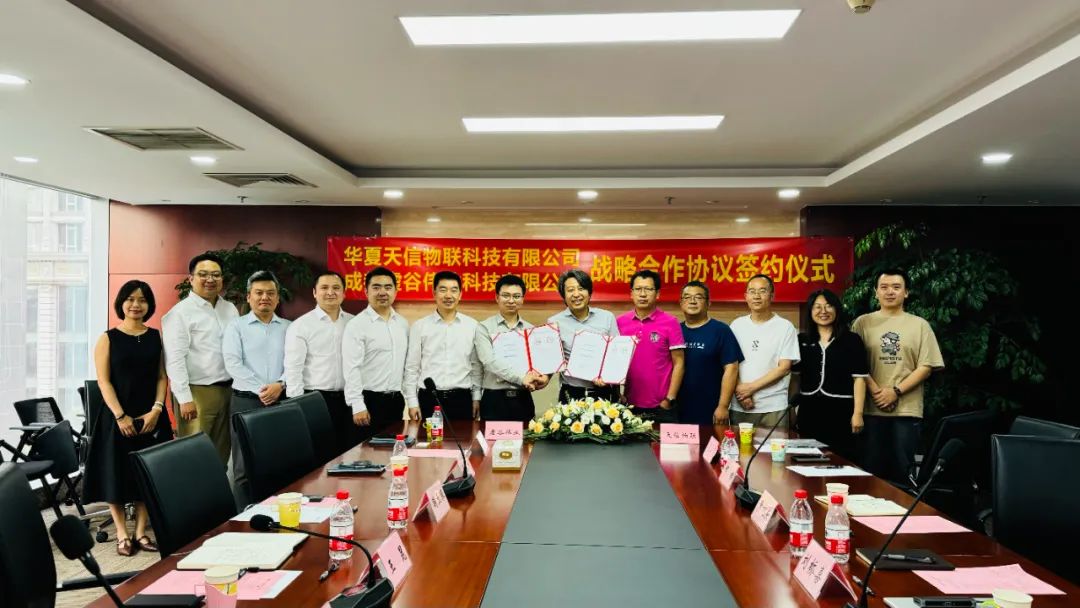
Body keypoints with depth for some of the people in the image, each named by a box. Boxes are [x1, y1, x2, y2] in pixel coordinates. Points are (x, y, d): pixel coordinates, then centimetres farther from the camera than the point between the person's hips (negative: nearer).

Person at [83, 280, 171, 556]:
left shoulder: (156, 337, 6)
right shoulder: (108, 338, -1)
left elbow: (162, 377, 3)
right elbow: (104, 381, -6)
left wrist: (156, 410, -9)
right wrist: (120, 416, -14)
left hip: (150, 417, 2)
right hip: (118, 417, -2)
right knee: (117, 473, 3)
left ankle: (140, 532, 15)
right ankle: (122, 534, 14)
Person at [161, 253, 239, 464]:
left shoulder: (230, 309, 13)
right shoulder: (180, 312, -6)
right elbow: (175, 359, -11)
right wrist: (184, 398, -16)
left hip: (229, 389, 6)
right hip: (197, 391, -6)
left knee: (223, 451, 11)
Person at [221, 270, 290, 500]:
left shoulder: (288, 328, 10)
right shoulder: (236, 327, 4)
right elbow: (233, 364, -6)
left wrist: (280, 384, -15)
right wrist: (260, 389, -13)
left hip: (281, 401, 2)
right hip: (246, 401, -2)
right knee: (245, 466, 1)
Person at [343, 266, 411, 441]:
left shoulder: (403, 324, 10)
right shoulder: (357, 325, -8)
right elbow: (351, 369, -13)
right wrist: (358, 406, -17)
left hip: (396, 400, 6)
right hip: (370, 400, -5)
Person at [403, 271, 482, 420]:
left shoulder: (472, 325, 4)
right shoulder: (419, 326, 1)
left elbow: (476, 365, 9)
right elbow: (412, 367, 3)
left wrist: (476, 397, 7)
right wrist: (412, 402, -1)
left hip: (461, 399, 1)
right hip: (429, 398, -1)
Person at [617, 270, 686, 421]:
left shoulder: (670, 322, -6)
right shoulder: (619, 322, 2)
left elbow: (678, 363, -4)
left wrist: (669, 400, -8)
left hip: (660, 406, -2)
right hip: (628, 404, 3)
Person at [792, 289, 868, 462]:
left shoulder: (852, 340, -1)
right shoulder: (802, 340, 8)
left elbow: (859, 378, -4)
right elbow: (794, 373, 14)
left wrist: (858, 412, -10)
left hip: (841, 409, -3)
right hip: (809, 410, 3)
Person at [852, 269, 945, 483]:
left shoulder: (919, 325, 7)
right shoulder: (863, 323, 7)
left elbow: (926, 367, 1)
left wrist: (896, 391, -10)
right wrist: (875, 391, -11)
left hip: (907, 410, 0)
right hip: (871, 409, 0)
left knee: (902, 470, 5)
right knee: (871, 469, 5)